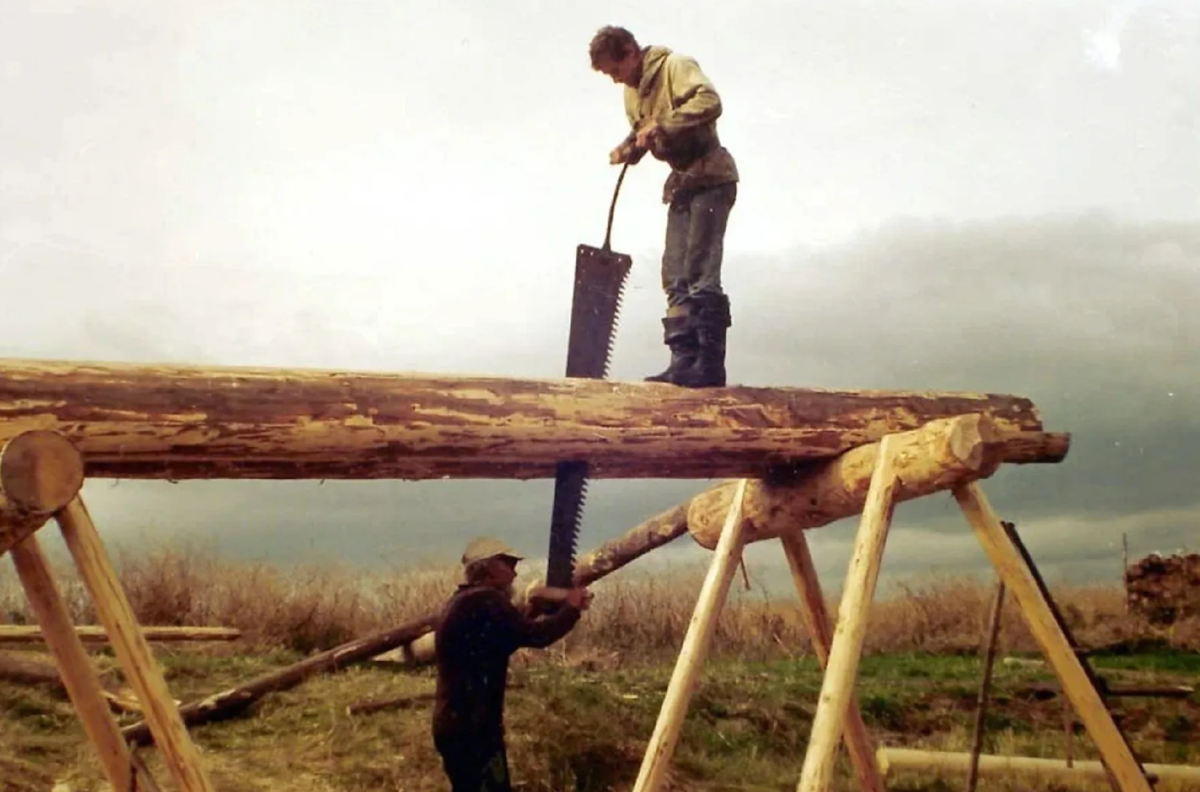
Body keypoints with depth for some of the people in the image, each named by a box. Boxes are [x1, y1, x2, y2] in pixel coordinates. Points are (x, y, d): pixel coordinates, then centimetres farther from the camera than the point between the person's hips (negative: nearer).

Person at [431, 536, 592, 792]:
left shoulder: (463, 603, 15)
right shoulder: (485, 602, -17)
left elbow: (511, 634, 22)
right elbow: (536, 635, -21)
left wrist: (531, 608, 15)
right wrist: (572, 608, -8)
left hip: (457, 723, 10)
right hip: (472, 727, -10)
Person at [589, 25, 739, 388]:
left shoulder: (676, 65, -12)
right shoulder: (632, 90, 13)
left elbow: (710, 102, -27)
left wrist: (661, 126, -28)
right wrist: (627, 149, -2)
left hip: (710, 177, -9)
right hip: (682, 183, 9)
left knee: (700, 272, -14)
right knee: (676, 277, 2)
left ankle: (710, 363, -14)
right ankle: (685, 359, 3)